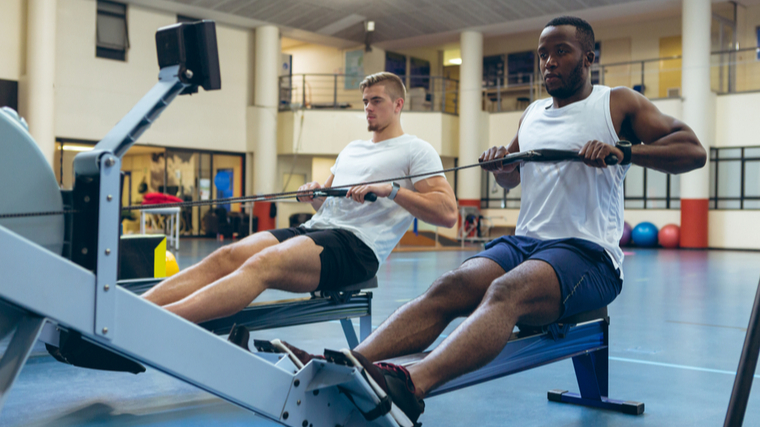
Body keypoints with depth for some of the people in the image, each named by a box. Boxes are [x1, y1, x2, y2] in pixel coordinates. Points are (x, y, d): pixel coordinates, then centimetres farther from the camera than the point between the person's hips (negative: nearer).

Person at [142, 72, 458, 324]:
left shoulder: (416, 151, 7)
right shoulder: (352, 149, 30)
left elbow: (447, 213, -5)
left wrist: (390, 189, -14)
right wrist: (314, 193, 8)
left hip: (357, 244, -7)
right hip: (314, 229, 8)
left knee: (262, 265, -33)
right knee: (226, 256, -18)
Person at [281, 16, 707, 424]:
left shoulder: (618, 104, 6)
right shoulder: (533, 114, 22)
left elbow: (693, 150, -3)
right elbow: (511, 178, 35)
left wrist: (625, 150, -20)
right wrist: (501, 163, 10)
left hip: (588, 253, -5)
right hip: (524, 241, 6)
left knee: (506, 292, -37)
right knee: (447, 289, -24)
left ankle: (412, 385, -61)